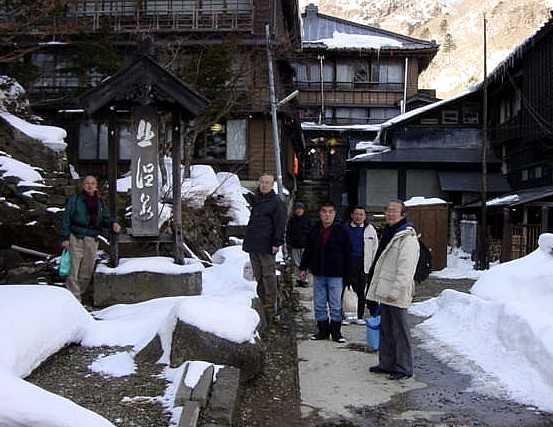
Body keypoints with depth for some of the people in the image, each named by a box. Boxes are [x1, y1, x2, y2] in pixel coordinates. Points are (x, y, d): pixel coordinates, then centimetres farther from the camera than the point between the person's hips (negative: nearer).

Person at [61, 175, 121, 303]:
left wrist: (112, 224, -9)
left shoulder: (99, 203, 13)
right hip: (76, 238, -4)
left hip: (92, 240, 5)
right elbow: (66, 218, -2)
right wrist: (65, 237, -9)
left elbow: (104, 219, 14)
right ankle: (74, 297, -3)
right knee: (74, 268, -7)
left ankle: (79, 293, 23)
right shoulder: (75, 200, 0)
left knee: (87, 271, 9)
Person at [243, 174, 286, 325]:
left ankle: (270, 307, 0)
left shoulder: (276, 202, -4)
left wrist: (277, 243, -16)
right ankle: (261, 302, 20)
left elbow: (280, 224, -9)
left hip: (266, 246, -7)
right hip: (253, 245, 7)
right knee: (258, 276, 12)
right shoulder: (255, 200, 16)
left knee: (268, 276, -4)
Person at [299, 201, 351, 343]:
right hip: (318, 274, 4)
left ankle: (336, 331, 15)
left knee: (336, 305, 3)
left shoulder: (341, 231, -3)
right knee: (319, 305, 9)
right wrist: (303, 268, 10)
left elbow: (347, 254, -1)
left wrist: (346, 273, -4)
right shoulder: (314, 231, 7)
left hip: (335, 274, -3)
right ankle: (323, 330, 20)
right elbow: (308, 251, 15)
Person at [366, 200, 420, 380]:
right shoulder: (388, 234, 16)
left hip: (396, 295, -10)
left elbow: (406, 269, -22)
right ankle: (387, 364, 27)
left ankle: (404, 368, 10)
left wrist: (395, 291, -24)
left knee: (400, 331, 0)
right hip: (385, 292, 10)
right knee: (385, 330, 16)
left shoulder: (408, 238, -15)